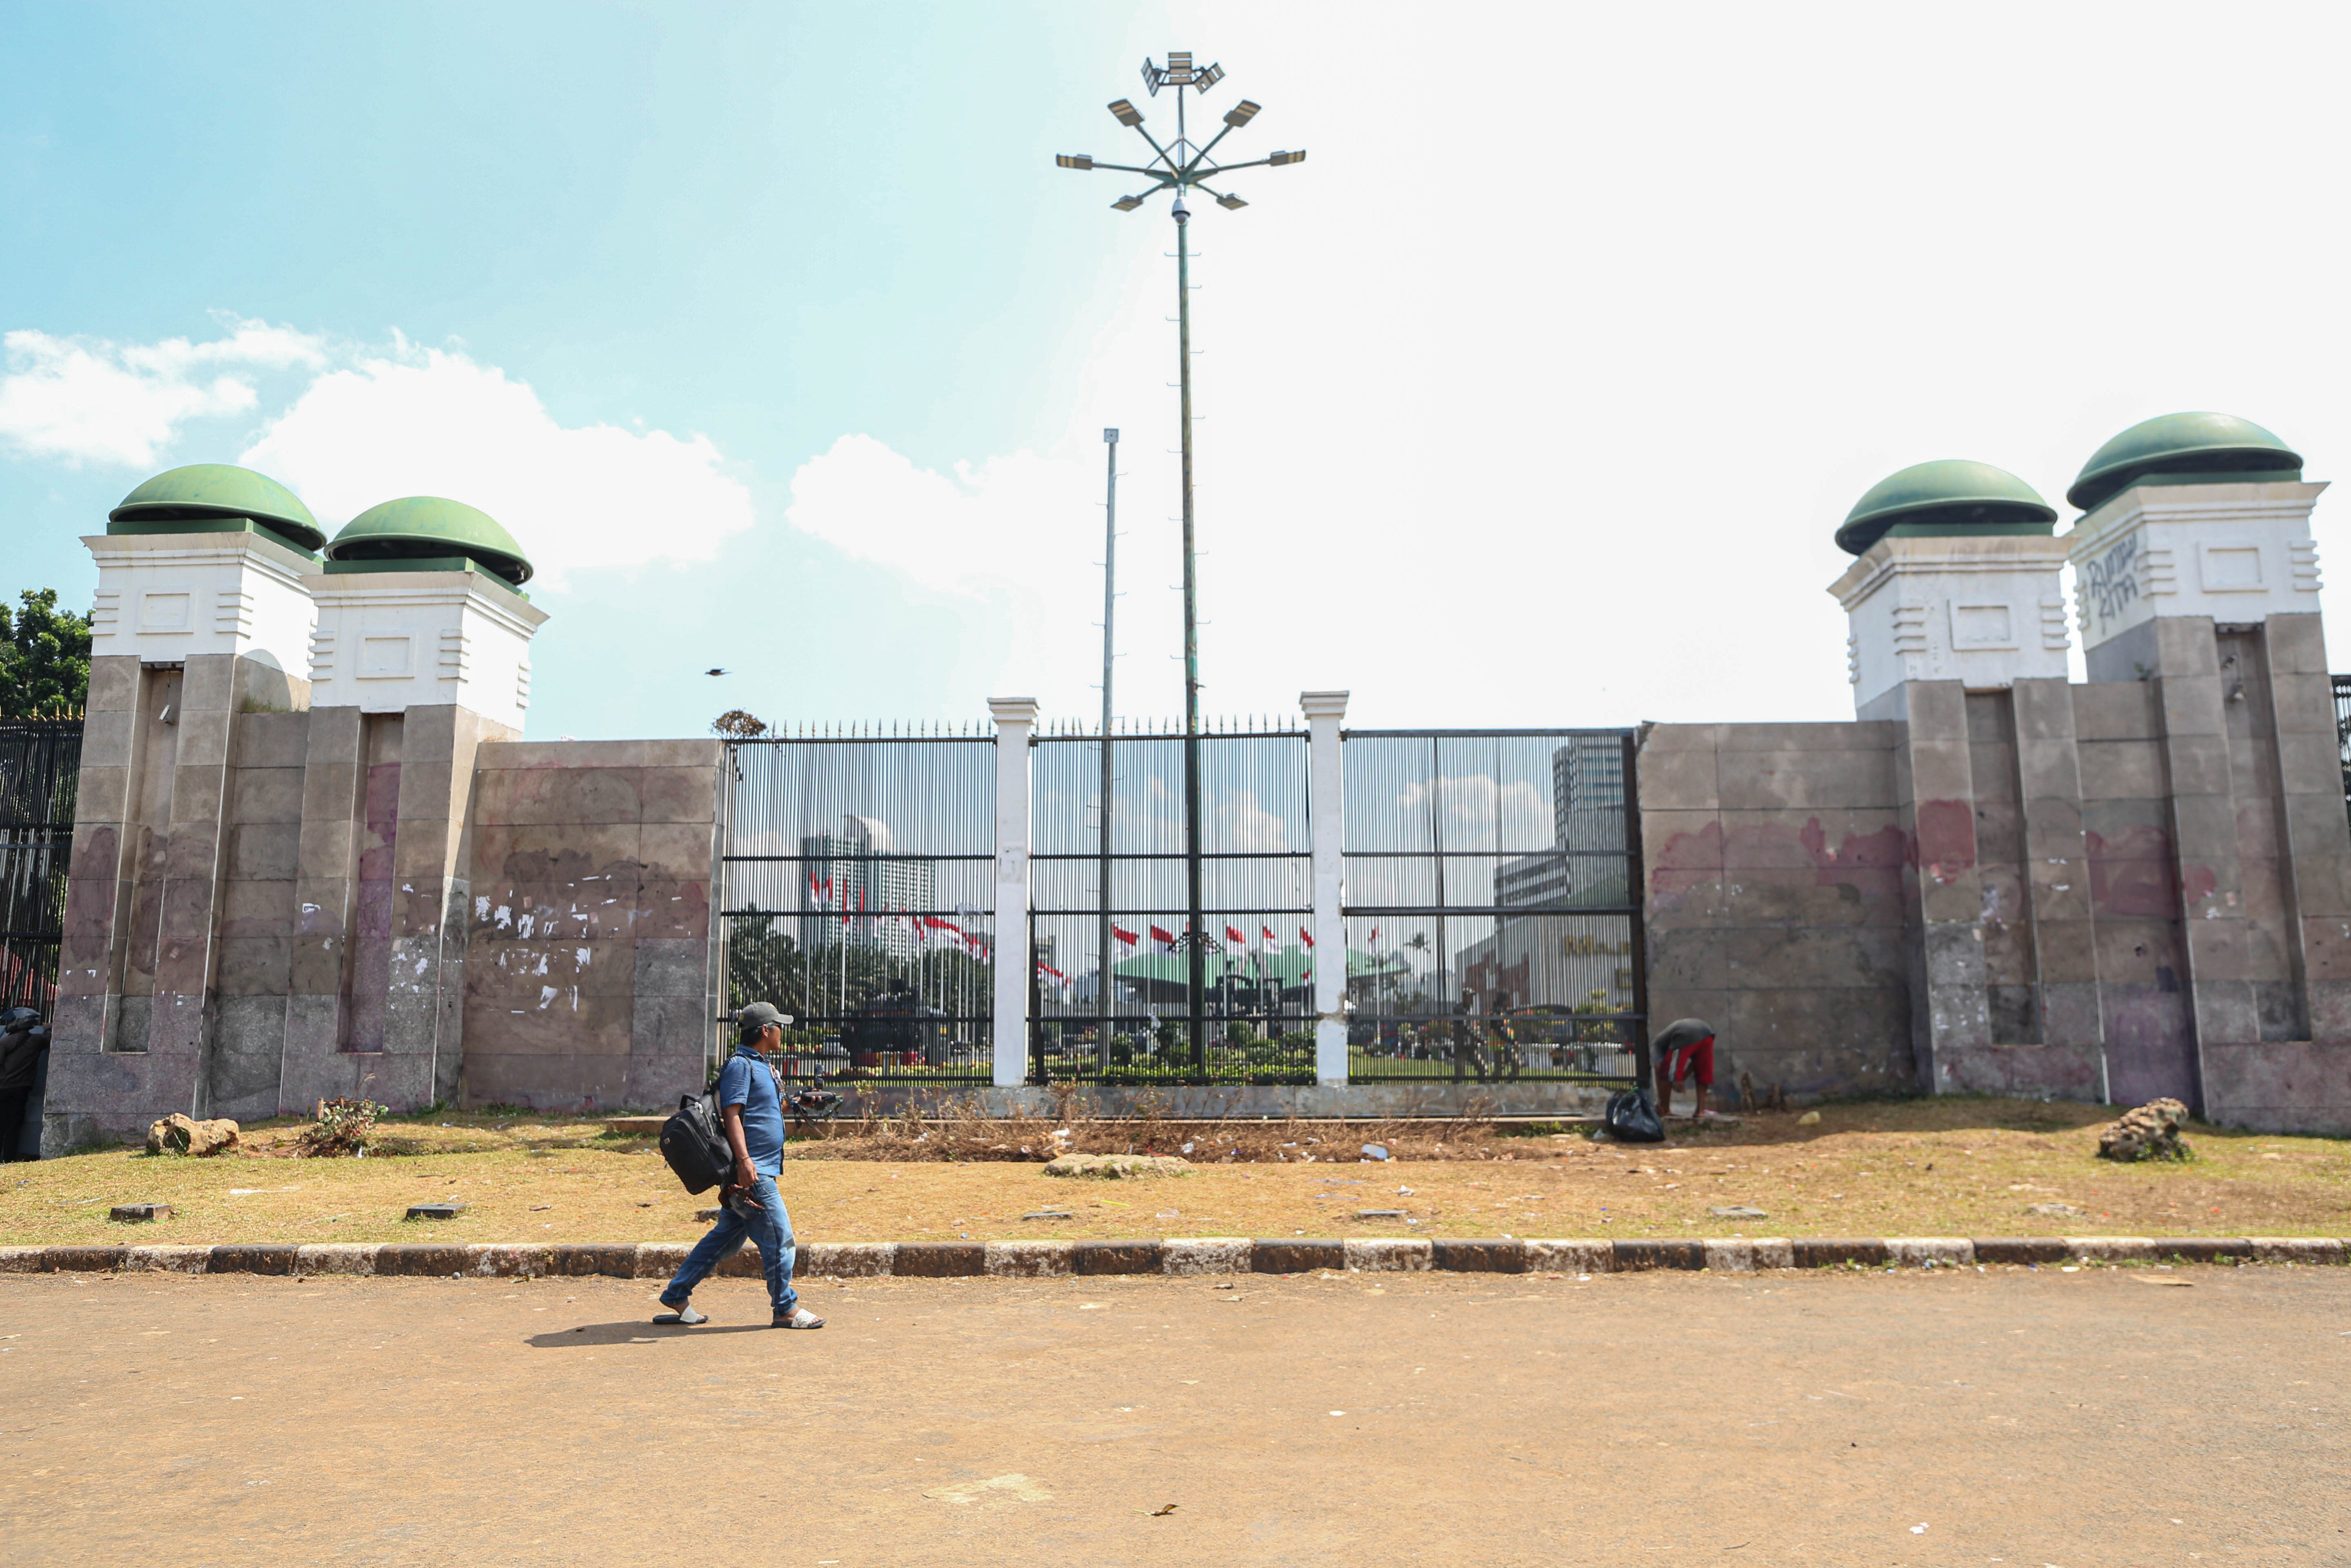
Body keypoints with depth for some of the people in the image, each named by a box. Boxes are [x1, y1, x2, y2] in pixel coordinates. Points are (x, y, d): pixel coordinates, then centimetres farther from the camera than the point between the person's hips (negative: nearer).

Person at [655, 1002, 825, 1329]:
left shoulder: (760, 1065, 19)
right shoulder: (740, 1065, -11)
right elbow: (731, 1114, -19)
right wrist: (744, 1161, -26)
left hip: (760, 1170, 10)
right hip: (752, 1171, -10)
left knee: (727, 1237, 14)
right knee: (779, 1238, -3)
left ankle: (675, 1300, 20)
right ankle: (787, 1309, 7)